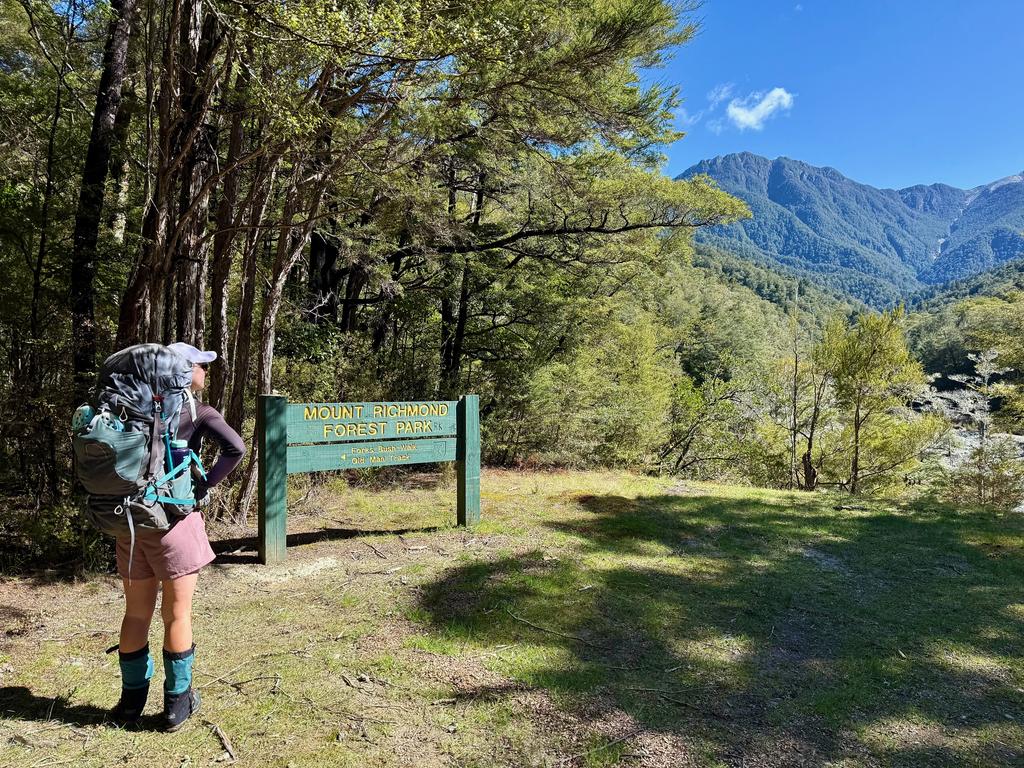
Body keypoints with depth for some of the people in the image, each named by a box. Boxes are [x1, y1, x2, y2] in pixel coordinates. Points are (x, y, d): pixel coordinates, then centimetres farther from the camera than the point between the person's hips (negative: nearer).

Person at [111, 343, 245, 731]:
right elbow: (235, 447, -22)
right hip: (174, 520, -5)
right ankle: (176, 703, 17)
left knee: (136, 613, 16)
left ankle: (131, 701, 27)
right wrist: (205, 485, -10)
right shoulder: (195, 410, -8)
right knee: (177, 615, 7)